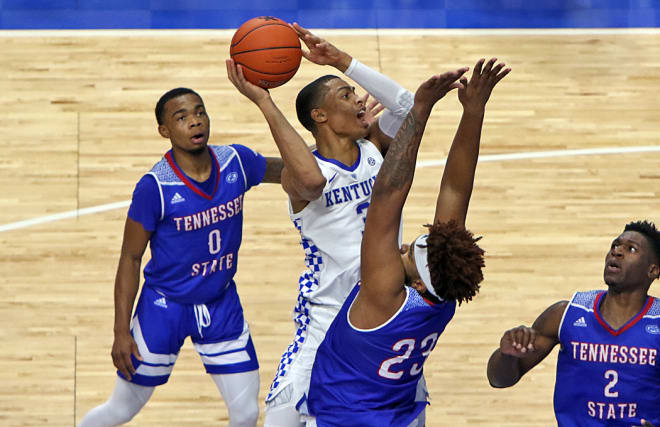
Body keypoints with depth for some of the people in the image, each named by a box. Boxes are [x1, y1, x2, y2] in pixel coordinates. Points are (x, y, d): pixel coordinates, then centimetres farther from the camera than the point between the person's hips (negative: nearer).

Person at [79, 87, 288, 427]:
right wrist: (121, 331, -15)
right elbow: (130, 259, -13)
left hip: (222, 304, 4)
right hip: (165, 306, -4)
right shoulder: (154, 187, -22)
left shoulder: (236, 163, -10)